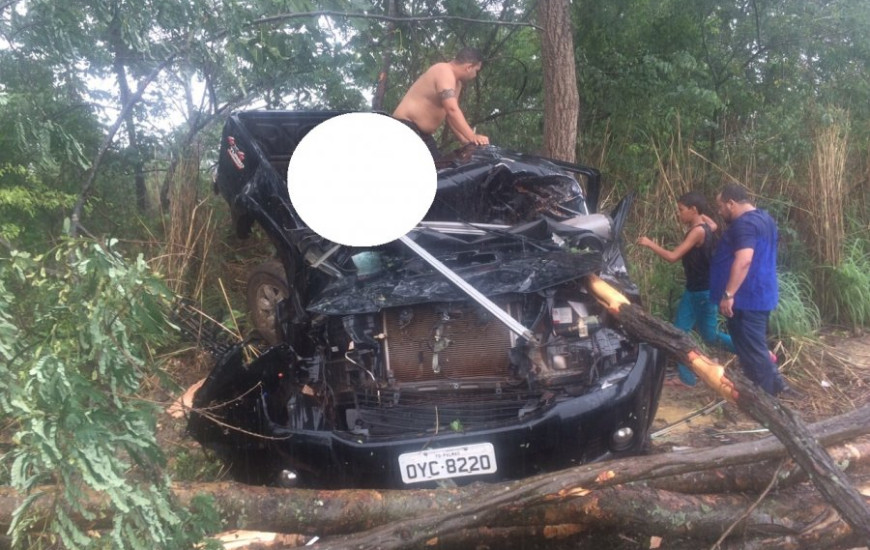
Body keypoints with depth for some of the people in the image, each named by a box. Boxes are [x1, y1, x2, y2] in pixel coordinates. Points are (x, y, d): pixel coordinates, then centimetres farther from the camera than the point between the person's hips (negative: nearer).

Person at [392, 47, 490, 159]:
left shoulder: (456, 83, 15)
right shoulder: (444, 72, -17)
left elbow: (450, 115, 17)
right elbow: (452, 110, -29)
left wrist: (465, 141, 6)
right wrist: (472, 137, -32)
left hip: (423, 133, 11)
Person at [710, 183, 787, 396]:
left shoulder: (744, 223, -19)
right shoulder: (764, 218, 15)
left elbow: (743, 260, -30)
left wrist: (728, 294, -28)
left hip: (747, 298, -10)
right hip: (760, 295, 10)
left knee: (750, 349, -1)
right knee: (755, 346, 19)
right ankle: (775, 384, 24)